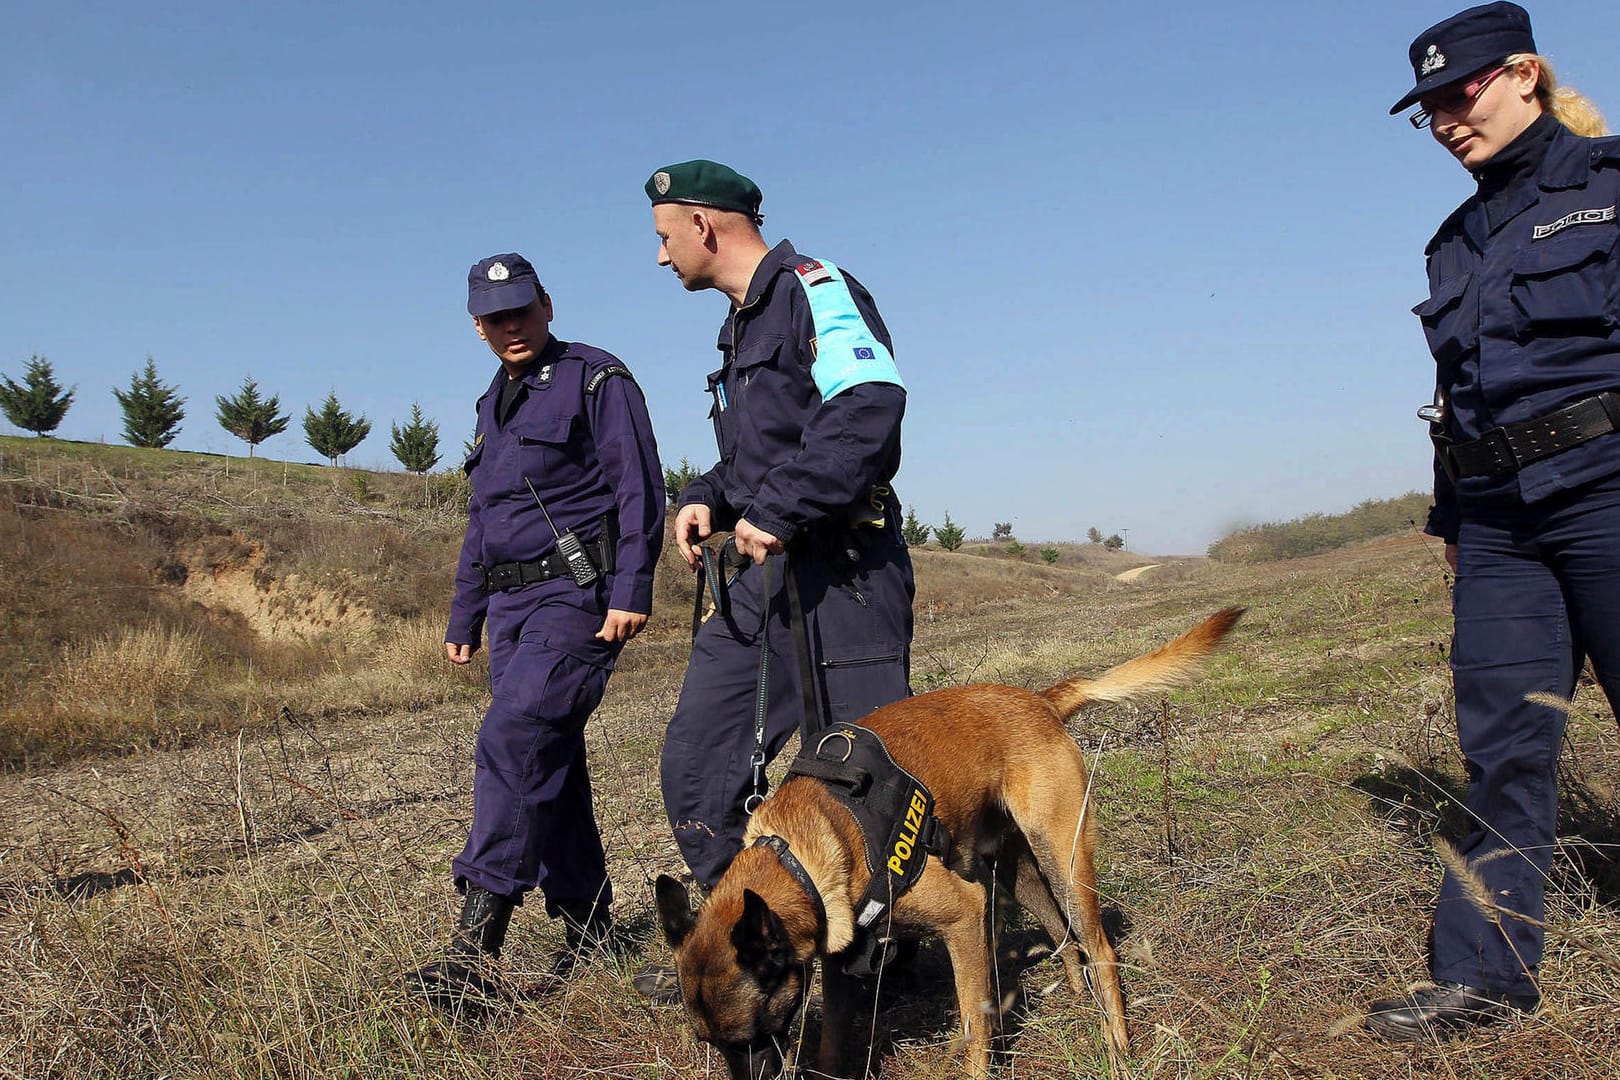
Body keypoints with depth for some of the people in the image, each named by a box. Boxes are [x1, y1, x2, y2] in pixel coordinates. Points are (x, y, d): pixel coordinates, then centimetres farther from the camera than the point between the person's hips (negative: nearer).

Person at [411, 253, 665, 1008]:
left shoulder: (596, 380, -2)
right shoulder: (494, 405, 22)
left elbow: (639, 488, -10)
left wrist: (631, 591, -19)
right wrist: (464, 618, 24)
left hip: (577, 593, -8)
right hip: (512, 603, 8)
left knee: (512, 740, -20)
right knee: (549, 765, 8)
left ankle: (476, 947, -19)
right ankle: (588, 931, 20)